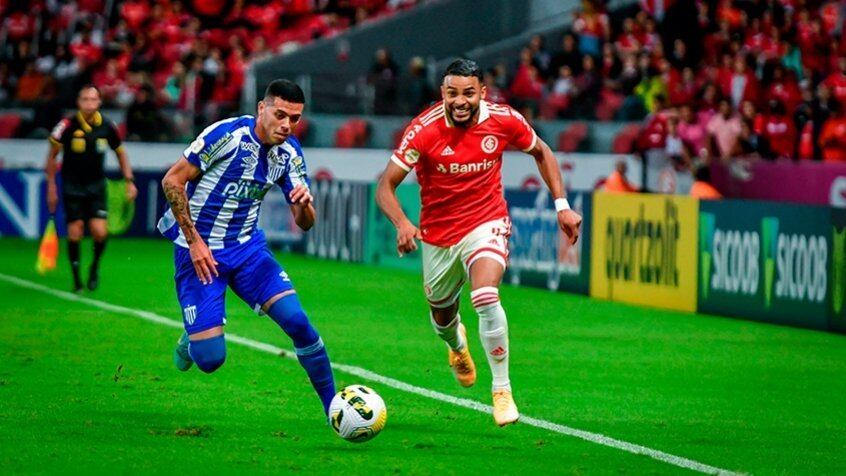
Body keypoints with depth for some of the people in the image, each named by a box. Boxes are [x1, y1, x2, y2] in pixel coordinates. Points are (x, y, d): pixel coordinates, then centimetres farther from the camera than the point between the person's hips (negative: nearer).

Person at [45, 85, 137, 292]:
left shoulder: (107, 127, -6)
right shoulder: (68, 125, -14)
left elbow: (120, 152, 12)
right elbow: (52, 154, -2)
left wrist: (129, 181, 7)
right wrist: (51, 186, -3)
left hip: (96, 184, 1)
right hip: (72, 185, -1)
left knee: (100, 232, -12)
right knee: (75, 234, -7)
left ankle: (95, 266, 18)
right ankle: (76, 279, 10)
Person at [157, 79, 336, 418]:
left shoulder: (289, 152, -1)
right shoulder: (227, 135, -18)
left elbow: (305, 223, 3)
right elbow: (172, 181, -13)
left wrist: (305, 204, -22)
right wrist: (194, 241, -16)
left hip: (247, 248, 4)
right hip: (198, 250, -4)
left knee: (296, 319, -18)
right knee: (210, 359, -12)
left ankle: (334, 408, -3)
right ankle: (192, 338, 27)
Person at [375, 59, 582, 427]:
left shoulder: (504, 121, -14)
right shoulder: (423, 131, -21)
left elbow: (541, 152, 7)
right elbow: (385, 185, -19)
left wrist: (561, 205, 0)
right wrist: (401, 224, -38)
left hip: (486, 224, -1)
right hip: (438, 234, 1)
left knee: (486, 299, -27)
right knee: (442, 314, 18)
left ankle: (502, 390, -13)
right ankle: (457, 346, 58)